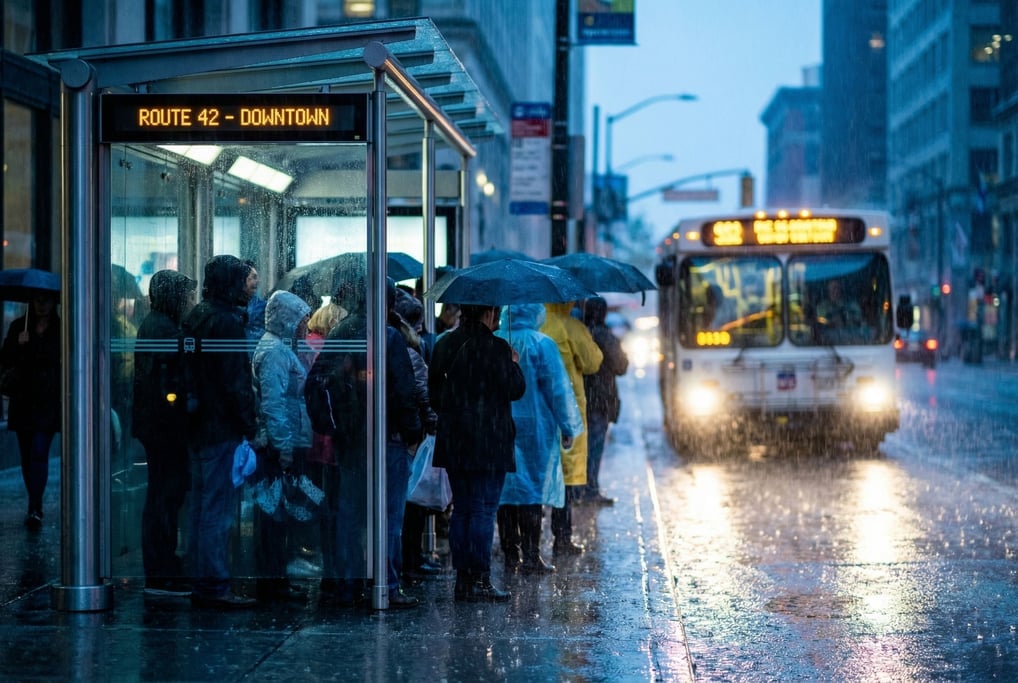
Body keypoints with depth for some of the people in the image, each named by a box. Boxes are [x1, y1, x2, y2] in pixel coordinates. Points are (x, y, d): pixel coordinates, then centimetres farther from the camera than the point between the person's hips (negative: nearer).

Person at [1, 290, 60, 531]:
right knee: (27, 455, 8)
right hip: (23, 401, 3)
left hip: (49, 402, -3)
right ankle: (34, 508, 20)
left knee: (39, 452, -14)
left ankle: (35, 509, -18)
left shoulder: (62, 329, 0)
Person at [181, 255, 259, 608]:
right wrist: (250, 425, -13)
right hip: (223, 429, -10)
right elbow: (236, 380, -18)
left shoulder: (196, 317, 14)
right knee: (218, 508, -6)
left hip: (199, 428, 10)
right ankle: (214, 587, -4)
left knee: (202, 506, 14)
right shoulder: (226, 321, -15)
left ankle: (201, 583, 20)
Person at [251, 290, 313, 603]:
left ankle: (275, 579, 19)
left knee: (281, 515, 13)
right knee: (275, 515, -6)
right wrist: (283, 446, -22)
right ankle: (272, 581, -3)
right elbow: (273, 403, -20)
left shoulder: (282, 348, 19)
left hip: (287, 446, 10)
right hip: (281, 447, -10)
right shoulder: (274, 351, -13)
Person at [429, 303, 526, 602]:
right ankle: (479, 581, -3)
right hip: (488, 444, -6)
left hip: (452, 441, 6)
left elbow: (434, 390, 13)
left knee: (461, 509, 12)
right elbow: (515, 389, -11)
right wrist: (514, 364, 6)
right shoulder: (495, 348, -13)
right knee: (484, 510, -3)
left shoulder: (444, 345, 8)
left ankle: (462, 578, 14)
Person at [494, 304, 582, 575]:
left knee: (505, 490, 8)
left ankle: (510, 555, 10)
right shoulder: (542, 344, -8)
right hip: (534, 428, -4)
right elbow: (558, 388, -7)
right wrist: (568, 428, 0)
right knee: (533, 491, -1)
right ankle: (530, 556, -3)